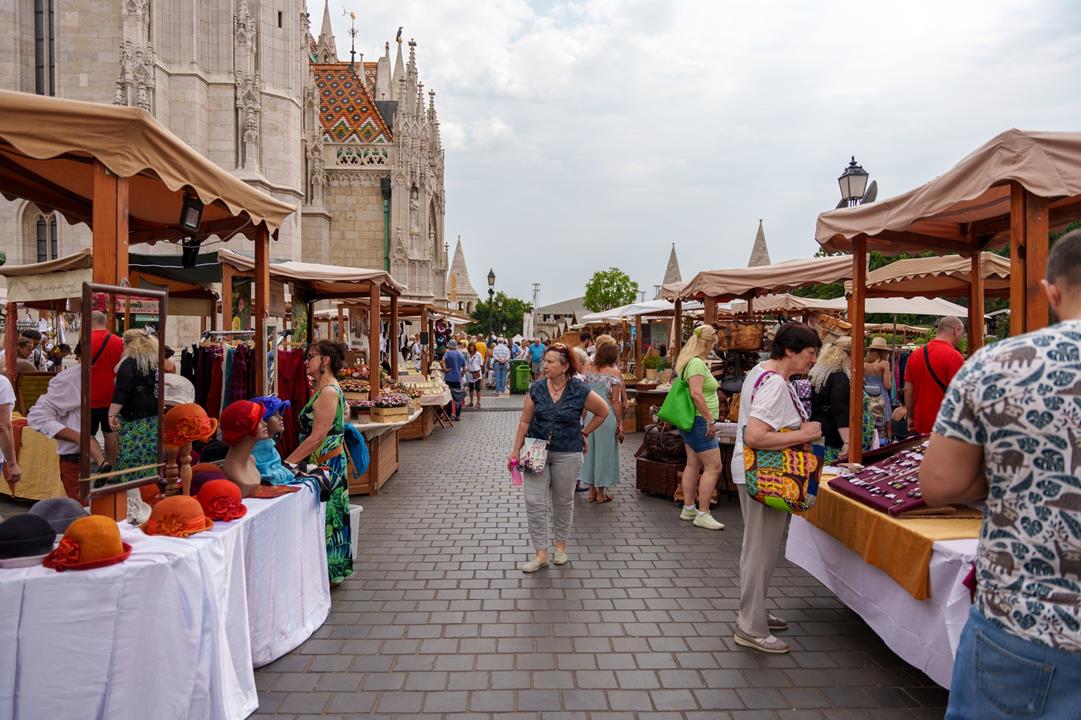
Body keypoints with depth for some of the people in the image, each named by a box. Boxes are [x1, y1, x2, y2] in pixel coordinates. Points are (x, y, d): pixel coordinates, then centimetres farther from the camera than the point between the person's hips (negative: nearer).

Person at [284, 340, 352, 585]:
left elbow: (317, 437, -22)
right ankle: (332, 571, 24)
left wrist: (288, 462, -20)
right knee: (326, 516, 14)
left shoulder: (328, 392, -18)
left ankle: (329, 573, 12)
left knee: (325, 516, 0)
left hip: (327, 463, -10)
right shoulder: (324, 389, 13)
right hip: (323, 463, 10)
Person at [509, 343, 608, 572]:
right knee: (534, 501, -4)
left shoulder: (580, 391, -10)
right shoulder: (536, 389, -4)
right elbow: (525, 421, 2)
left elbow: (603, 411, 4)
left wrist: (584, 433, 5)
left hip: (567, 454, -2)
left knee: (563, 501, 12)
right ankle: (541, 553, 6)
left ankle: (561, 545, 33)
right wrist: (516, 450, 0)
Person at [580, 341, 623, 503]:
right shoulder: (614, 372, -8)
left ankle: (592, 491, 21)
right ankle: (601, 493, 14)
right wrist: (620, 423, -5)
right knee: (605, 451, 6)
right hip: (607, 415, -5)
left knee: (590, 450, 14)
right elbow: (615, 400, -10)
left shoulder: (589, 371, 6)